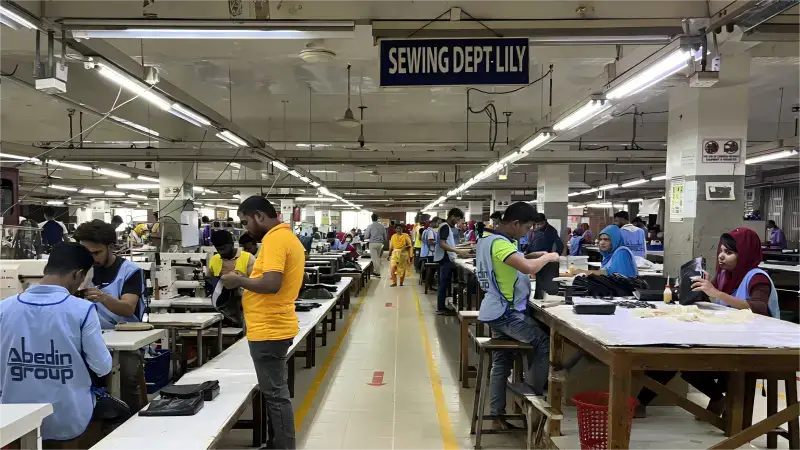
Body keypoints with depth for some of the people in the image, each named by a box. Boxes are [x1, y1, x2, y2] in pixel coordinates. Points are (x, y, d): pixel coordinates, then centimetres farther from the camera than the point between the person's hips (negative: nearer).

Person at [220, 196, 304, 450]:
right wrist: (246, 280, 12)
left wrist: (239, 281, -11)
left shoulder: (274, 238, -17)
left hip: (269, 330, -11)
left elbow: (271, 284, -26)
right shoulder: (288, 236, 14)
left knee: (276, 395, -1)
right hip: (275, 326, 11)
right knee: (275, 392, 18)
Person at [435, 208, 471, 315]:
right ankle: (441, 308, -3)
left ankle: (442, 307, 16)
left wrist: (458, 252, 16)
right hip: (445, 259, -10)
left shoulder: (449, 227, 16)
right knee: (444, 284, -7)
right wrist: (459, 251, -28)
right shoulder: (445, 226, -14)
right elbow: (442, 244, -23)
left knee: (445, 284, 11)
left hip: (447, 259, 10)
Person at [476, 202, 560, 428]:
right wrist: (547, 258, -15)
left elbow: (515, 262, 20)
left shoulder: (488, 238, 11)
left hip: (498, 311, 11)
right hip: (506, 312, -10)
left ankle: (497, 414, 21)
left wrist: (537, 257, 6)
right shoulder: (499, 243, -23)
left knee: (501, 363, 14)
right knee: (544, 343, -7)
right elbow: (528, 268, -34)